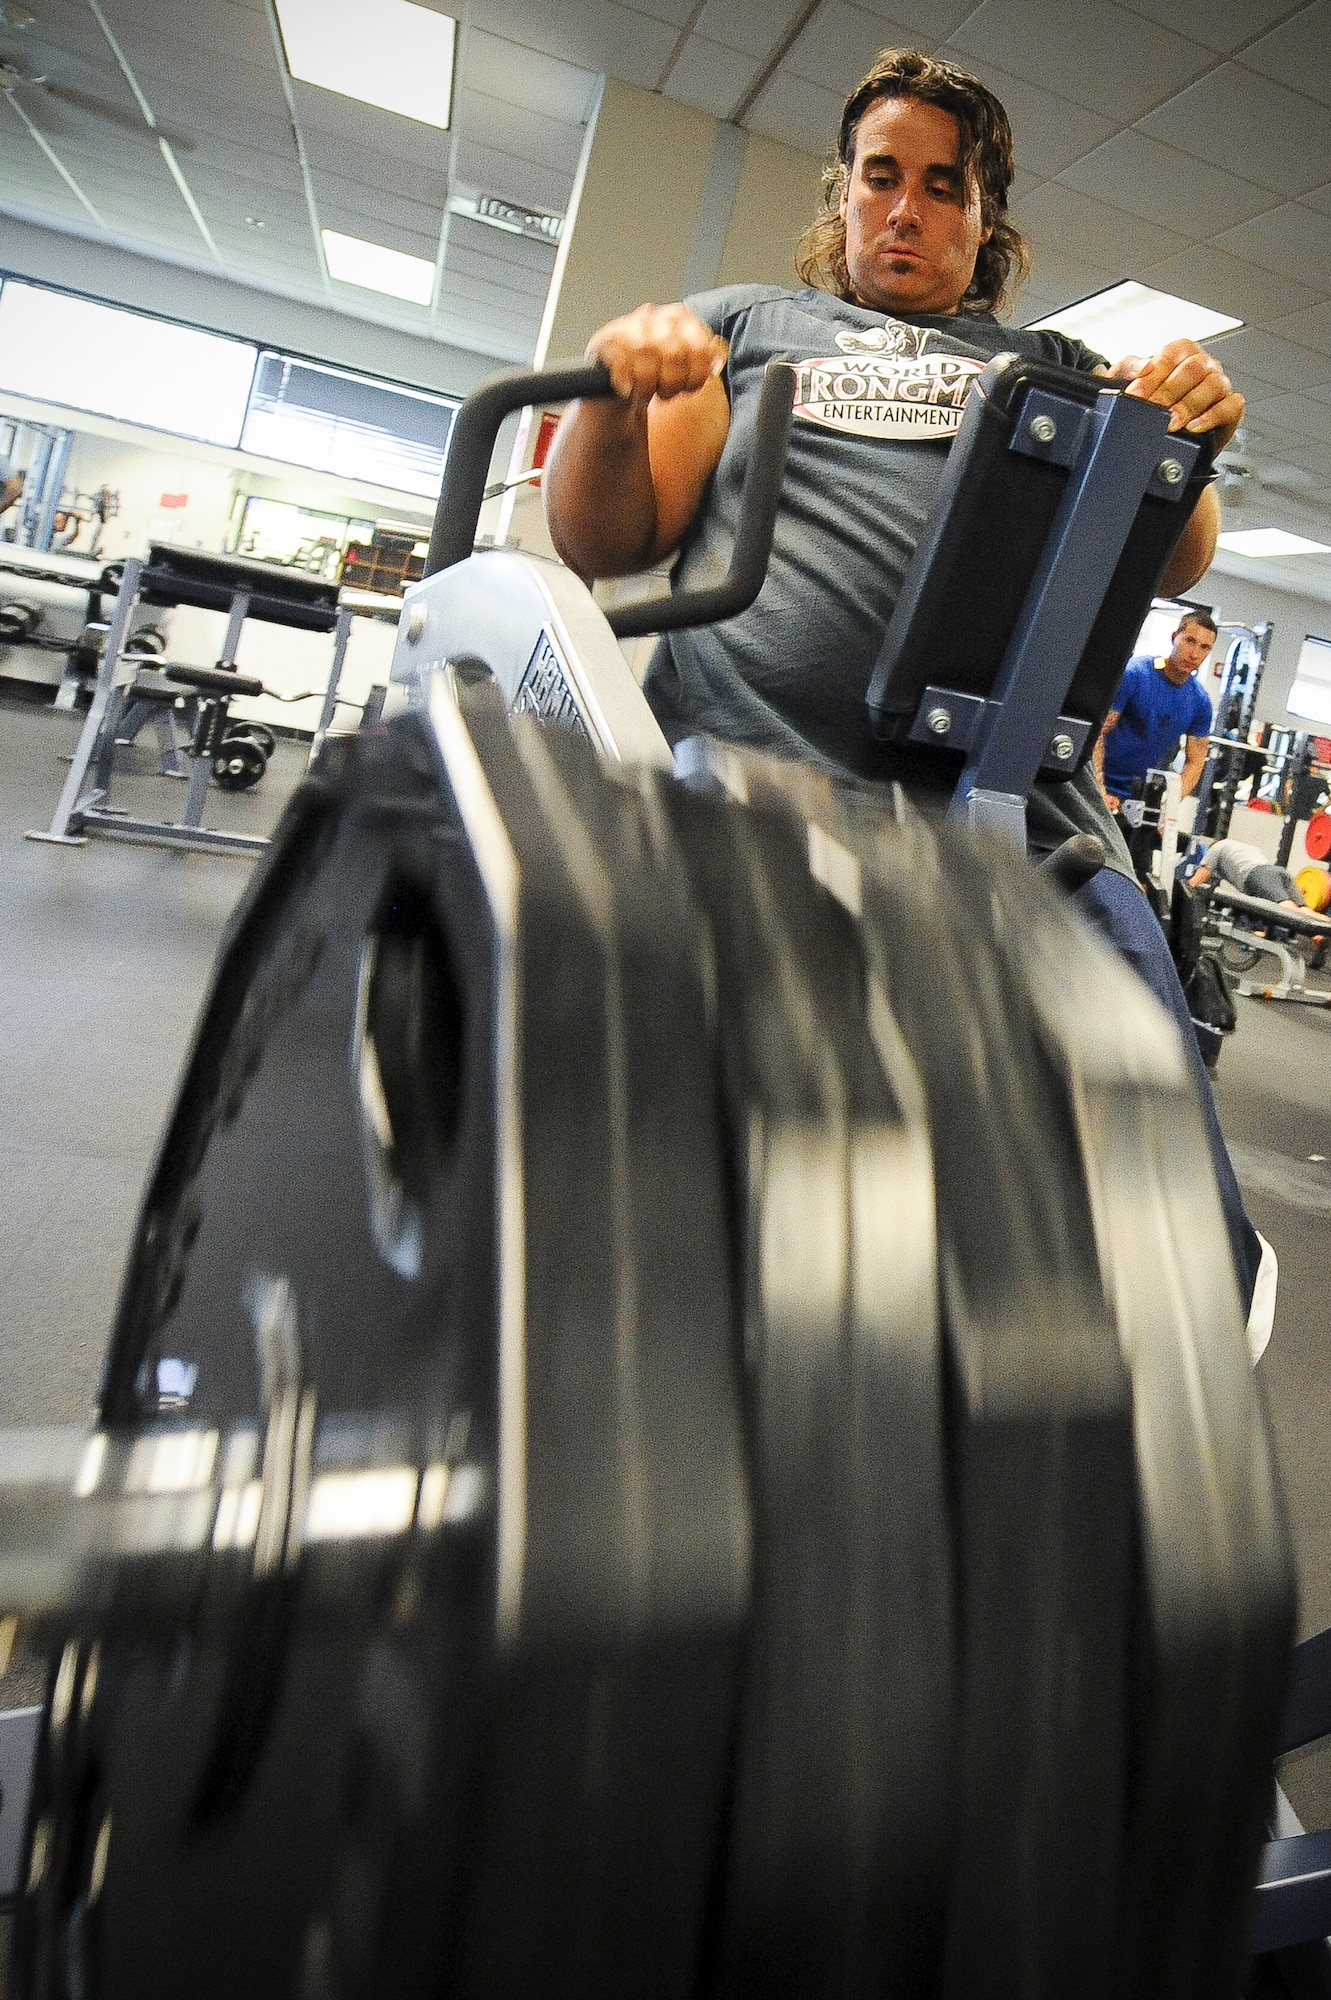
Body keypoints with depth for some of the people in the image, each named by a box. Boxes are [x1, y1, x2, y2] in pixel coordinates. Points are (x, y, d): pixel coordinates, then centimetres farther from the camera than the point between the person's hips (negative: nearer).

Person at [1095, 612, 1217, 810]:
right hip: (1106, 789, -4)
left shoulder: (1200, 703, 2)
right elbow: (1096, 733, -15)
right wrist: (1100, 792, -25)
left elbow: (1195, 762, 7)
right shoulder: (1132, 674, -11)